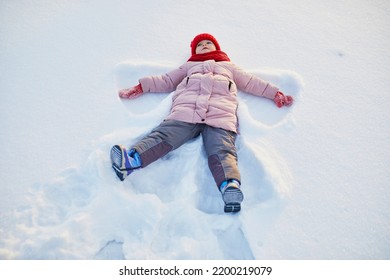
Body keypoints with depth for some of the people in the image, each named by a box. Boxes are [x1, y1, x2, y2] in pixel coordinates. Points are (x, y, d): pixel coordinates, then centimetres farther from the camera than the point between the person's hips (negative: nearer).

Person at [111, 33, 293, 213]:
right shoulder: (189, 67, 43)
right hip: (185, 111, 1)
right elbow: (165, 81, 37)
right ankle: (131, 159, -50)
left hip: (221, 115, -1)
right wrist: (140, 87, 27)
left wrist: (275, 93, 31)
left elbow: (252, 83, 39)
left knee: (221, 151, -30)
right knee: (163, 136, -28)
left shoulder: (229, 67, 43)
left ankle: (231, 186, -54)